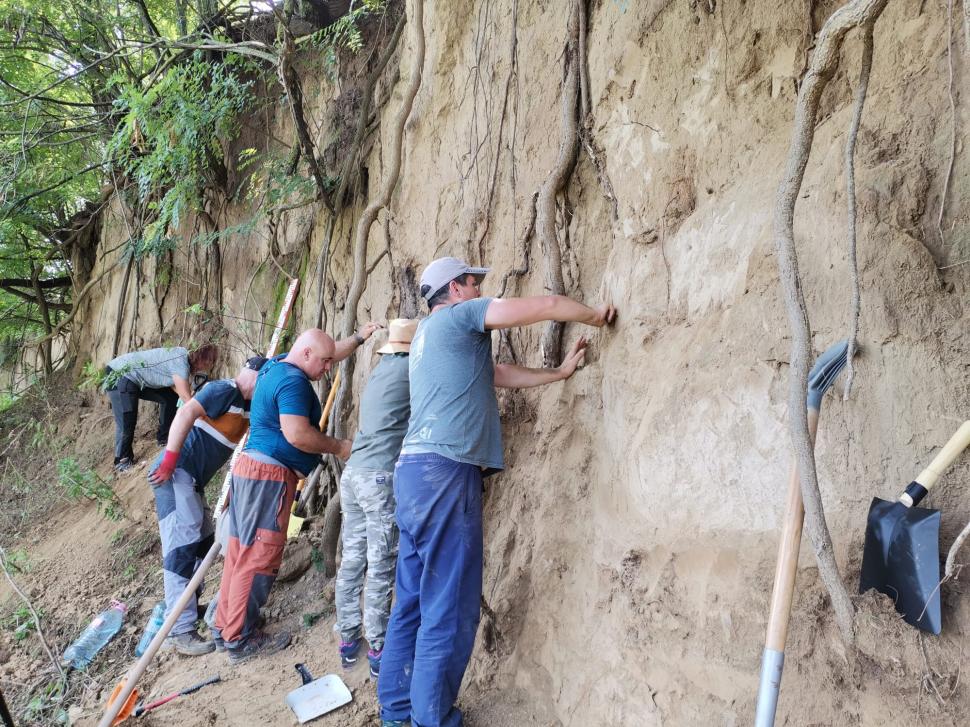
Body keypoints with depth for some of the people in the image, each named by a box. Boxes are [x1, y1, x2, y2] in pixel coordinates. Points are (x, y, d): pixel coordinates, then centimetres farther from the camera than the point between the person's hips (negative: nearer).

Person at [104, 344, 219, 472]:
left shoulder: (183, 355, 1)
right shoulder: (181, 363, -25)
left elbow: (173, 386, 6)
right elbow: (187, 399, -24)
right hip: (120, 377, -10)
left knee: (171, 397, 11)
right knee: (126, 423, -10)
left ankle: (164, 437, 22)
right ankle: (122, 461, 9)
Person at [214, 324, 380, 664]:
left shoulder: (276, 366, 14)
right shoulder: (293, 380, -16)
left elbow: (327, 354, 29)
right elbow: (297, 434, -24)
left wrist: (359, 337, 27)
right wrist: (339, 447, -12)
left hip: (251, 468, 10)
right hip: (269, 475, -10)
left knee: (242, 550, 13)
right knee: (260, 556, -4)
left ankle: (225, 626, 22)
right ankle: (240, 639, 3)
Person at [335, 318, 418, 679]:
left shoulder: (381, 371, 18)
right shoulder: (409, 368, -7)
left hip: (353, 474, 8)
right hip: (381, 478, -8)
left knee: (351, 561, 13)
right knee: (381, 569, 0)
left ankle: (347, 640, 22)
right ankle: (378, 650, 9)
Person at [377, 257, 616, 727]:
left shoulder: (428, 334, 27)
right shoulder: (460, 316, 0)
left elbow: (495, 373, 27)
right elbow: (546, 306, -3)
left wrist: (559, 373, 29)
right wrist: (596, 315, 14)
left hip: (414, 471, 10)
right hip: (443, 470, -10)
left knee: (414, 602, 13)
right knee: (449, 610, -4)